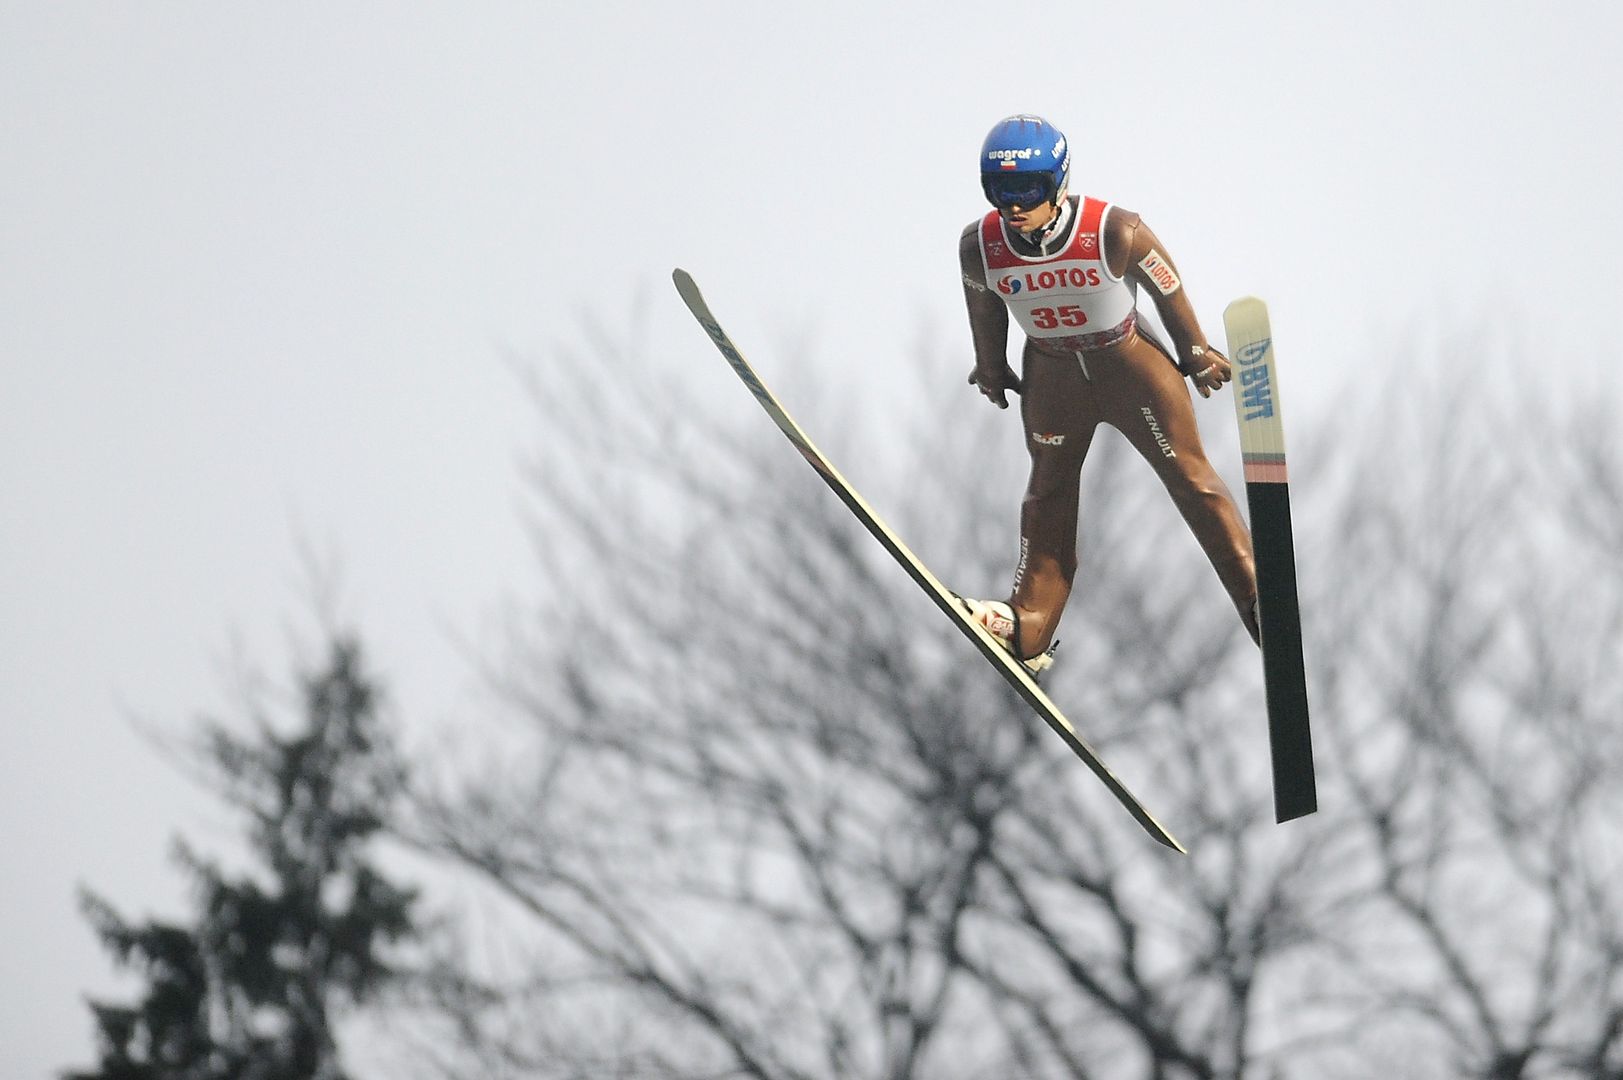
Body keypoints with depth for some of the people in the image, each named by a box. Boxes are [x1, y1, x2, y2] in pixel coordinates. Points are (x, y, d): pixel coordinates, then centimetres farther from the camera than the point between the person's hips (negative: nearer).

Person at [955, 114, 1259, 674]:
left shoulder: (1115, 233, -33)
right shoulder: (979, 249, -24)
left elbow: (1167, 287, -14)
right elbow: (984, 310, -1)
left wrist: (1195, 353, 0)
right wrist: (991, 369, 13)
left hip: (1129, 360, -3)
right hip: (1052, 372, 3)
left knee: (1189, 475, 1)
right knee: (1049, 487, 14)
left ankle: (1258, 599, 10)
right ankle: (1028, 625, 20)